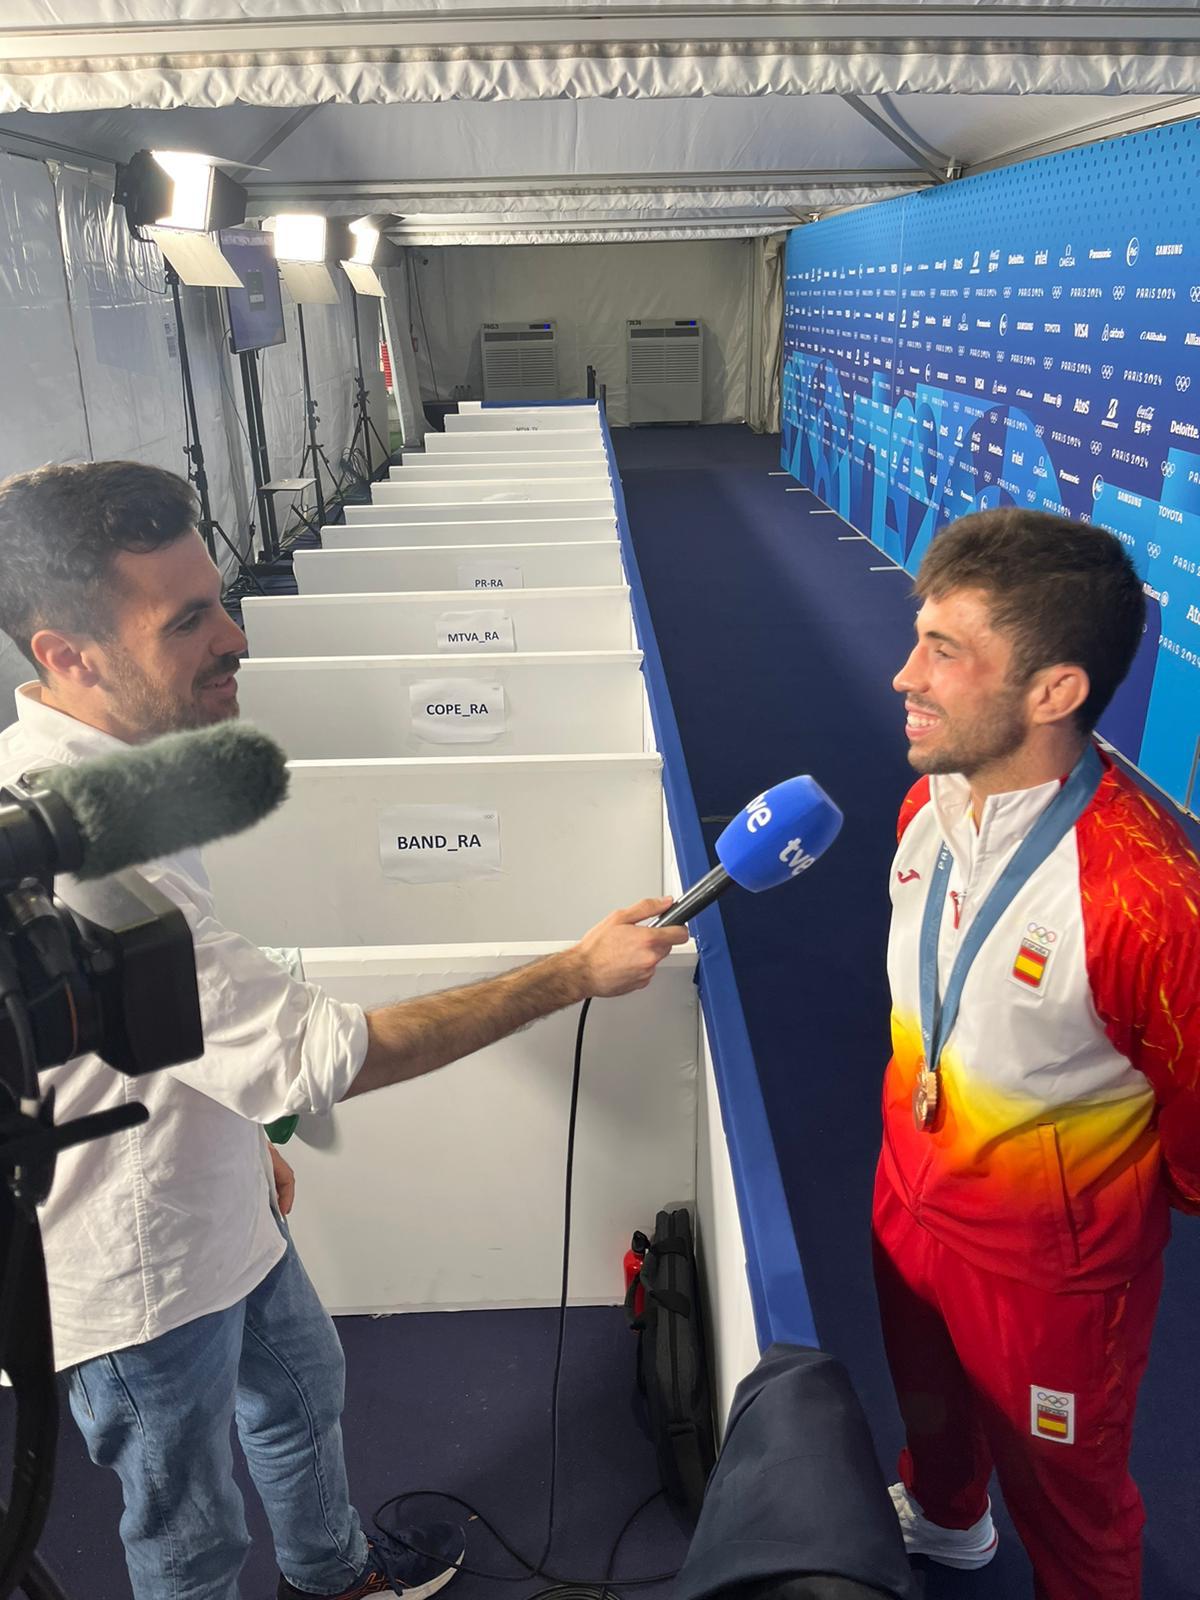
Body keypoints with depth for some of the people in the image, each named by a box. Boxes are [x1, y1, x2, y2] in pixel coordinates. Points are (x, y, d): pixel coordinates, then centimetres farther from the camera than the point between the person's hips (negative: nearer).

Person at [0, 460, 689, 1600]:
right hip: (142, 1287, -9)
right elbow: (313, 1053, -35)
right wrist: (575, 973, -29)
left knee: (300, 1394, 32)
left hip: (218, 1215, 9)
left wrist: (245, 1141, 18)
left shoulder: (95, 776, -5)